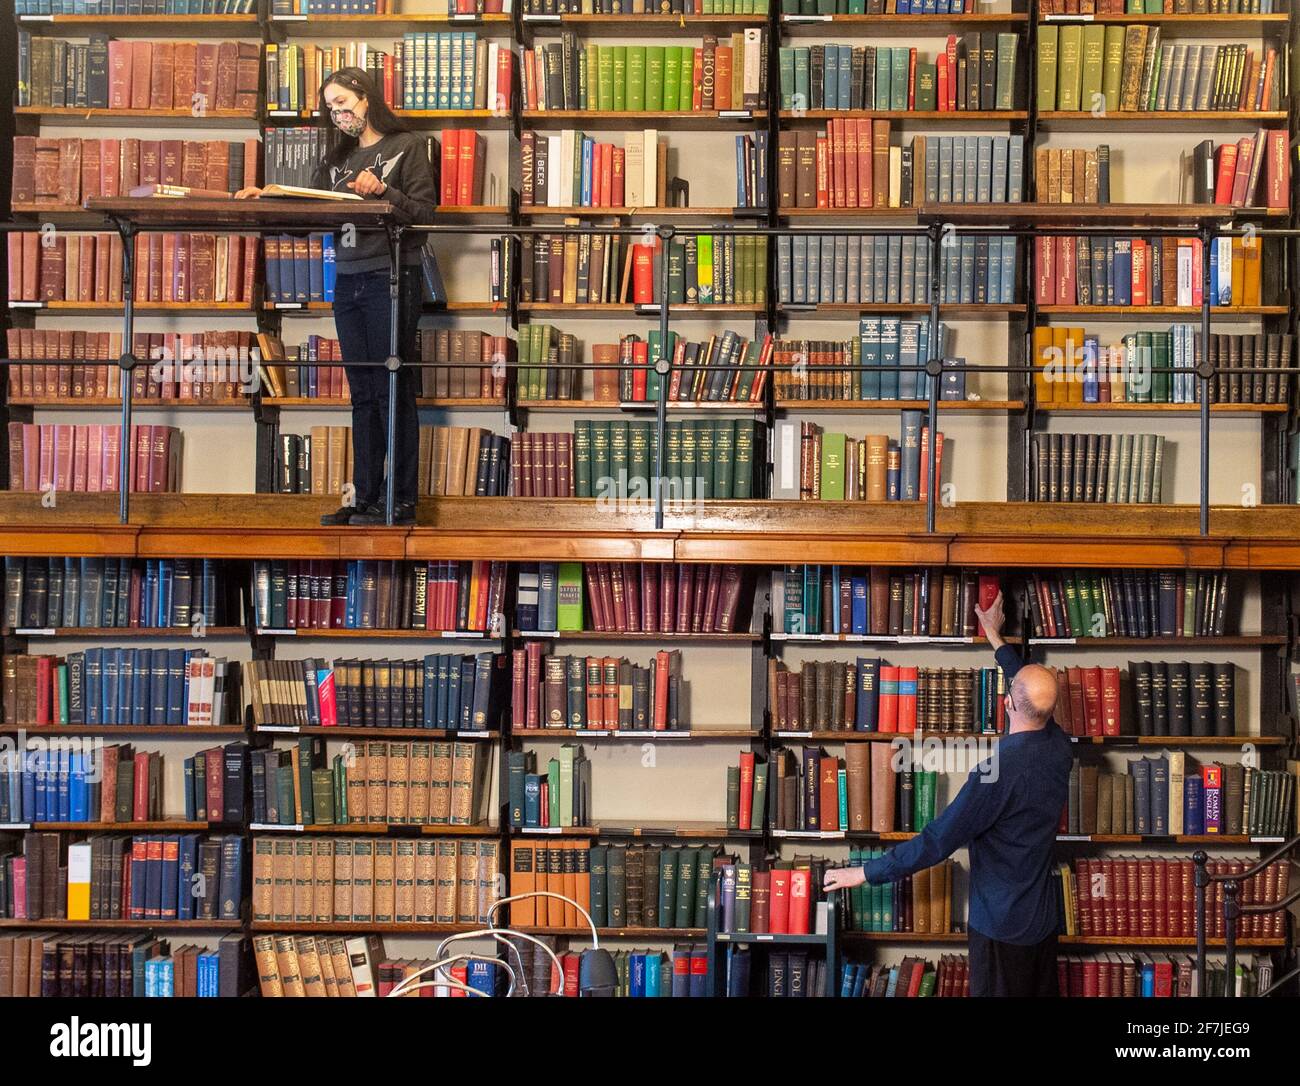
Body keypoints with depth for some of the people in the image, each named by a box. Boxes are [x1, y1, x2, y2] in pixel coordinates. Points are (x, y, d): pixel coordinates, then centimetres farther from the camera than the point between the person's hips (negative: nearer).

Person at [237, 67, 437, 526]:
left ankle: (402, 503, -3)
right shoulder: (337, 159, 19)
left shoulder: (407, 146, 2)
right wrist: (266, 196, -1)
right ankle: (365, 501, 11)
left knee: (393, 392, -6)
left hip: (391, 279, -6)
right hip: (348, 280, 6)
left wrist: (383, 191, -18)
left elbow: (424, 211, -6)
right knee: (362, 394, 7)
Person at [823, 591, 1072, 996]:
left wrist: (866, 872, -14)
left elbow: (938, 840, -23)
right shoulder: (1059, 747, -4)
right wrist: (996, 639, 31)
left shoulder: (998, 771, -26)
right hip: (1045, 917, 7)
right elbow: (1035, 693, 18)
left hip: (1003, 923, -7)